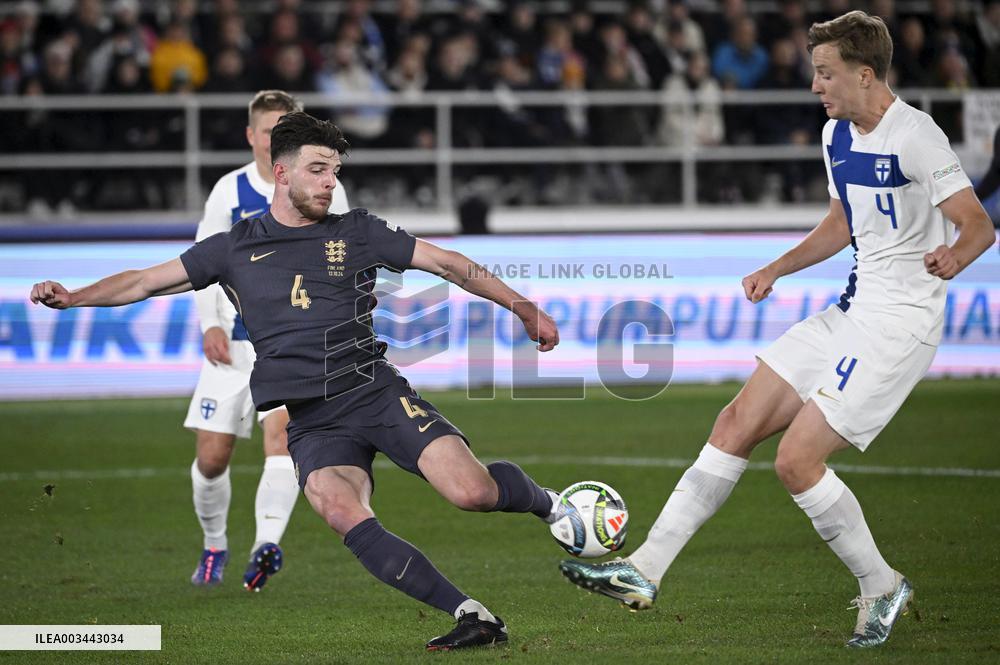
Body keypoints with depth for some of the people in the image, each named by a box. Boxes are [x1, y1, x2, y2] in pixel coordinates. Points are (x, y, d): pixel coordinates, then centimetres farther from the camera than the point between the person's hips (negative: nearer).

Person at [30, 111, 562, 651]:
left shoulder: (358, 232, 11)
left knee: (471, 492, -21)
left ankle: (543, 501, 16)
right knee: (342, 513, -31)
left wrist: (524, 309, 15)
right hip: (309, 421, 0)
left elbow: (448, 264, 16)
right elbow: (145, 281, 15)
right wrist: (75, 297, 1)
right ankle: (472, 617, -28)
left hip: (378, 392, 0)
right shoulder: (234, 248, 12)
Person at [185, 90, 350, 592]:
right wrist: (210, 324, -6)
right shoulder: (230, 191, 2)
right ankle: (214, 546, 27)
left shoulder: (323, 191, 0)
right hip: (234, 343, 2)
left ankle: (267, 544, -35)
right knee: (210, 457, 2)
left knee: (281, 432, -25)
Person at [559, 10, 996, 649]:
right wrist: (777, 269, 18)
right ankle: (645, 570, 4)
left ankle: (882, 587, 6)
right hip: (854, 309, 9)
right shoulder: (837, 134, 11)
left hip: (901, 321, -9)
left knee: (797, 459, -13)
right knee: (737, 423, 2)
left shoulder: (913, 136, -16)